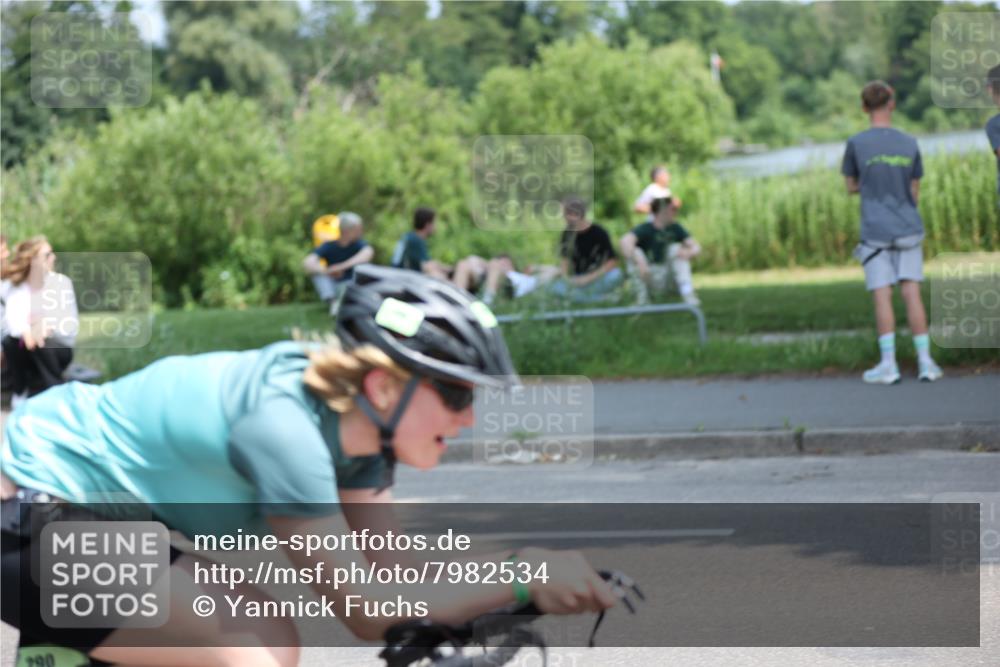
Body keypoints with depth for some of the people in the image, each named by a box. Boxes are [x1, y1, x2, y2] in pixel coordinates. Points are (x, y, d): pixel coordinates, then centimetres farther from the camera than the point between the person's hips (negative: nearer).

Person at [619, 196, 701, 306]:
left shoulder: (675, 228, 1)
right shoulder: (646, 229, -15)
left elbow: (696, 247, -1)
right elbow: (623, 241, -34)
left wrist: (689, 252, -28)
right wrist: (639, 262, -48)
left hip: (666, 276, 4)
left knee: (676, 248, -12)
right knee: (635, 252, -27)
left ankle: (687, 292, -20)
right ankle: (642, 299, -23)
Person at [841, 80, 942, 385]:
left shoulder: (856, 144, -6)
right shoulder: (910, 144, 2)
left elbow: (852, 186, 5)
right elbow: (914, 193, 8)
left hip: (875, 232, -2)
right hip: (908, 230, 2)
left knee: (882, 295, -1)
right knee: (911, 291, 2)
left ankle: (888, 363, -4)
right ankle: (925, 360, 0)